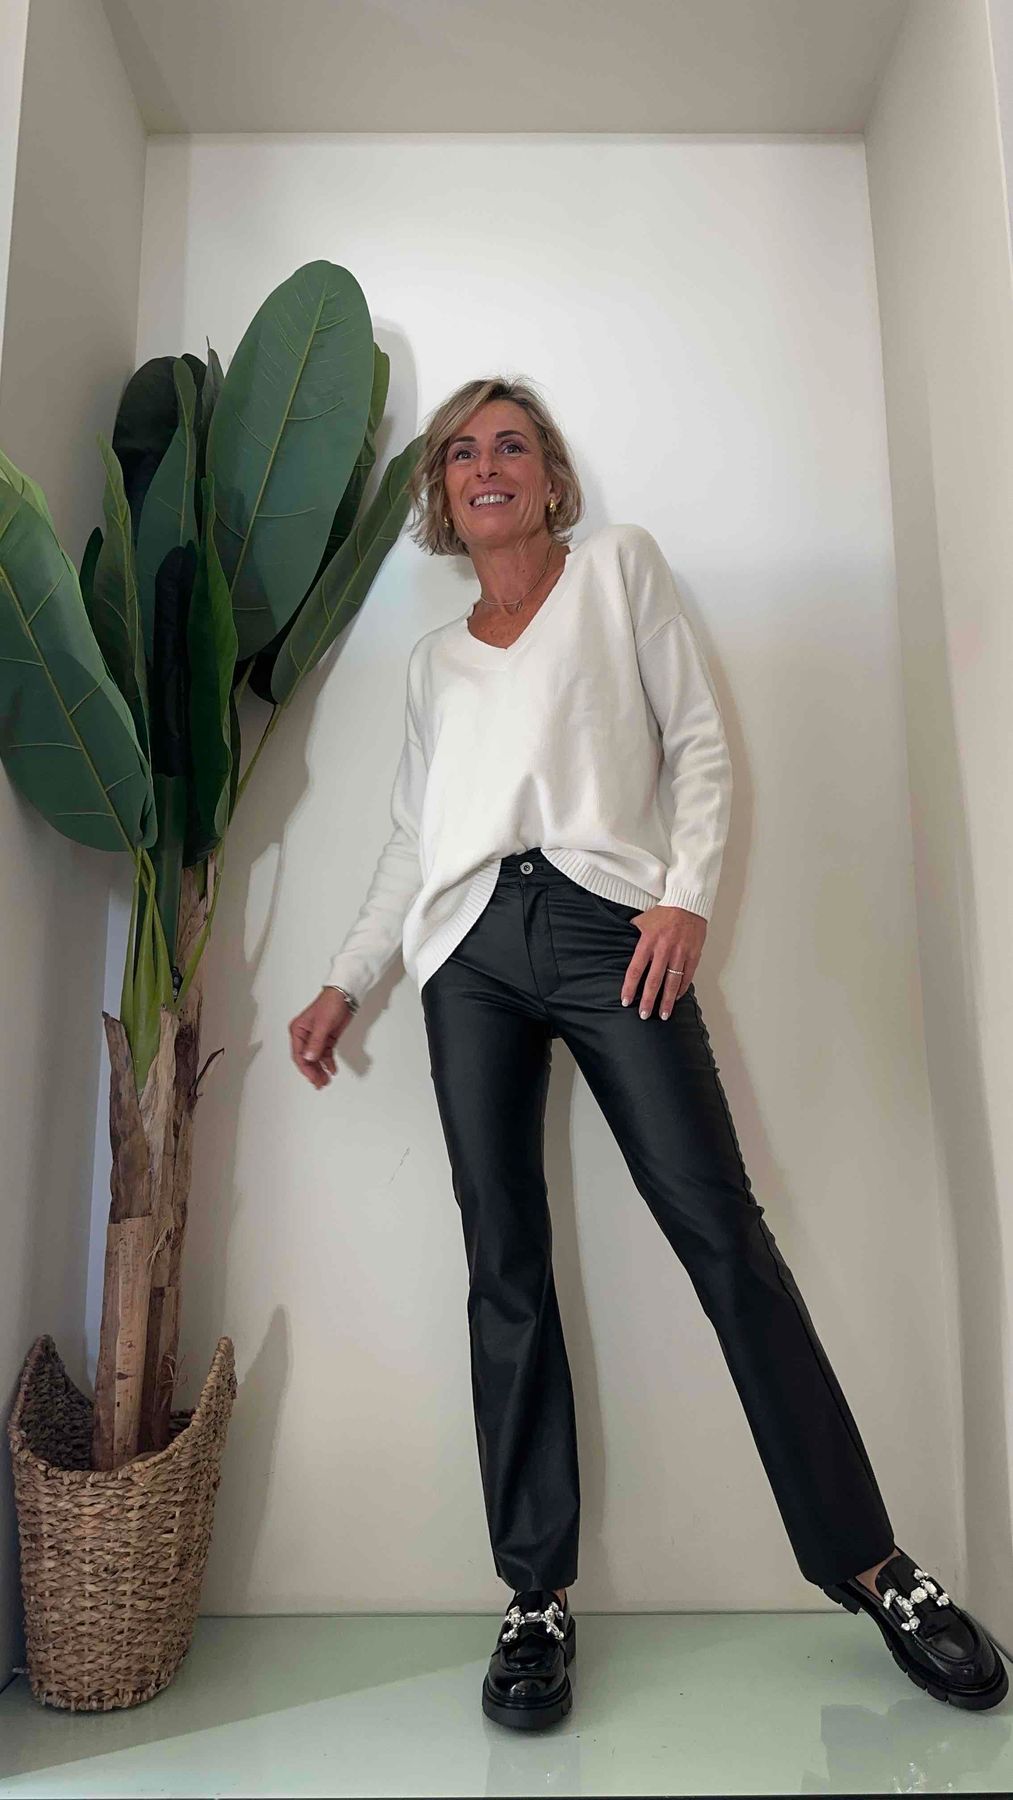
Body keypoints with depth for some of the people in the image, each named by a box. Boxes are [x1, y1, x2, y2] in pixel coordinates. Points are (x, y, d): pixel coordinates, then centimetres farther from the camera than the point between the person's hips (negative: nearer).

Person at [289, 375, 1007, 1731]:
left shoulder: (619, 567, 16)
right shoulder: (434, 656, 24)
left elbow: (698, 740, 7)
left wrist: (689, 895, -8)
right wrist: (346, 983, 13)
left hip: (605, 922, -3)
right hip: (471, 946, 4)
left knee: (720, 1227, -7)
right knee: (505, 1262, 0)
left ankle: (868, 1562, 9)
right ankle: (540, 1593, 11)